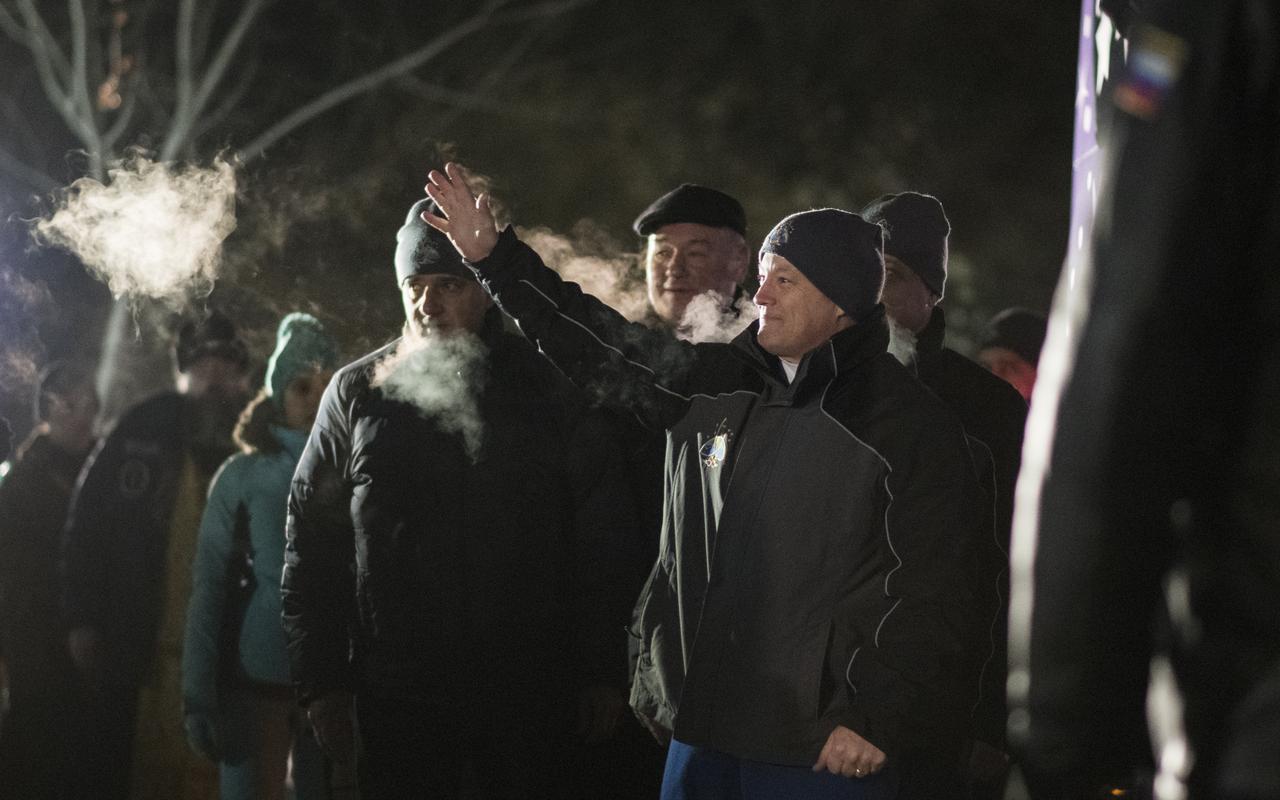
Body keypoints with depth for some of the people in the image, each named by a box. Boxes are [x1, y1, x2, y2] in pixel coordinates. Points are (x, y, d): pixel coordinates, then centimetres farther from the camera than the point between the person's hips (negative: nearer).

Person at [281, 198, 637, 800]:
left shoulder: (547, 390, 4)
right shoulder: (356, 394, 7)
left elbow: (602, 543, 4)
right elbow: (311, 545, 8)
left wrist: (603, 676, 0)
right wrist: (321, 682, 2)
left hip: (529, 702, -1)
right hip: (396, 698, 1)